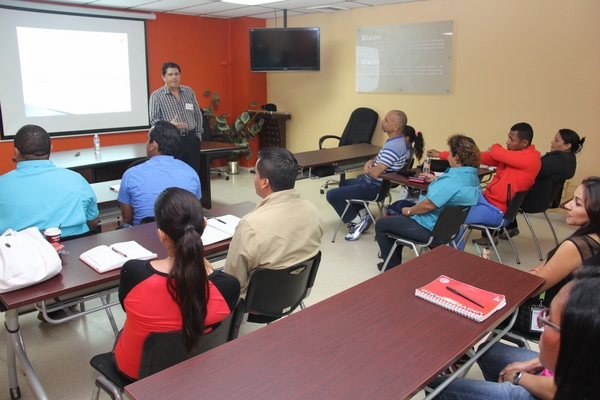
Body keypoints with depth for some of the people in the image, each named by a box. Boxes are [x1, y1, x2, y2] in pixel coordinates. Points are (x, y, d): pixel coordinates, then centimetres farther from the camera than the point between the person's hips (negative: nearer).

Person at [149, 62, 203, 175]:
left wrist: (198, 134, 8)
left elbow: (198, 114, 14)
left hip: (191, 139, 4)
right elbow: (154, 120, -7)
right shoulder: (156, 96, -3)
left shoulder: (189, 91, 10)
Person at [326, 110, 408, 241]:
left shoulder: (393, 146, -28)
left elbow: (375, 173, -31)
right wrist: (370, 162, -7)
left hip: (374, 187, -11)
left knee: (332, 195, -9)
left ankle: (357, 221, 1)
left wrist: (367, 169, -8)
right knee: (343, 183, 31)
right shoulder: (395, 140, 4)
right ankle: (362, 215, 20)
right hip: (371, 182, 11)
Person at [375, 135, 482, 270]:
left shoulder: (454, 179, -30)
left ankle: (392, 266, 16)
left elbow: (428, 205, -27)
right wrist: (436, 180, 17)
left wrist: (409, 211, -11)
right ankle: (394, 259, 34)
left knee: (380, 224, 4)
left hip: (432, 229, -11)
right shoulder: (472, 175, 1)